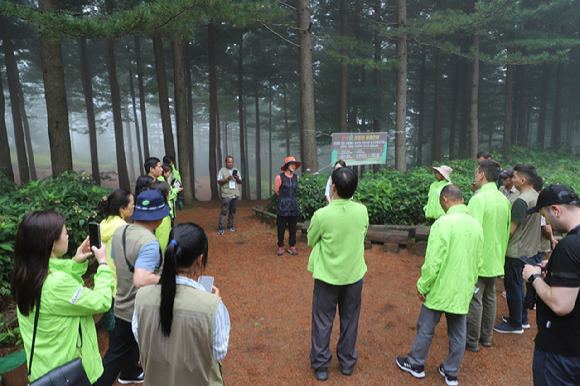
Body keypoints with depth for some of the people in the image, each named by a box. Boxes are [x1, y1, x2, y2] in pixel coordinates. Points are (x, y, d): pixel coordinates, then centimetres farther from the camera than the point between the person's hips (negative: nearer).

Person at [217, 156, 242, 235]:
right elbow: (219, 181, -3)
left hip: (235, 195, 5)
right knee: (224, 211, -6)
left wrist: (237, 178, -8)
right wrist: (227, 179, -17)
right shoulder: (222, 170, 2)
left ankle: (230, 226, 16)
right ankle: (220, 228, -4)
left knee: (233, 211, 7)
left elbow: (240, 182, 14)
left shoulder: (236, 170, 15)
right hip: (226, 195, -4)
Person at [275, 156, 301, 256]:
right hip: (283, 206, -4)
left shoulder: (296, 177, 4)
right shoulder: (280, 177, -9)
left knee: (293, 227, 9)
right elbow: (276, 190, 4)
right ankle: (280, 246, 18)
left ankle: (292, 246, 20)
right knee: (281, 227, 4)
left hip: (294, 206, 4)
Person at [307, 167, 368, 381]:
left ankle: (321, 366, 27)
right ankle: (347, 362, 36)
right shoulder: (362, 211, -12)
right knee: (350, 321, 20)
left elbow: (311, 241, -4)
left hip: (327, 277, -3)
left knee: (322, 322, 14)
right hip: (354, 275, 3)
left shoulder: (321, 215, -22)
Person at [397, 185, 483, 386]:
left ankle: (415, 364, 29)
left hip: (441, 289, -6)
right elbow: (478, 262, 10)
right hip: (463, 291, 6)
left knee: (426, 328, 12)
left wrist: (422, 286, -9)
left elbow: (433, 261, -21)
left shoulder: (443, 223, -20)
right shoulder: (476, 225, 0)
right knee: (458, 333, 17)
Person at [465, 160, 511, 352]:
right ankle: (486, 337, 32)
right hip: (496, 260, 8)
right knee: (490, 298, 18)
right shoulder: (504, 200, 4)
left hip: (479, 259, -8)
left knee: (474, 300, 4)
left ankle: (472, 341, 17)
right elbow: (507, 230, 14)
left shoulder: (479, 199, -21)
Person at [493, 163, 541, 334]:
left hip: (516, 251, -9)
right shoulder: (536, 196, 6)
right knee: (518, 284, 21)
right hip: (529, 249, 9)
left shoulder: (521, 201, -24)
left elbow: (510, 230, -22)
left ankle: (515, 324, 16)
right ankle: (522, 318, 33)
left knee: (513, 286, 4)